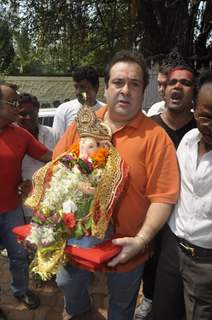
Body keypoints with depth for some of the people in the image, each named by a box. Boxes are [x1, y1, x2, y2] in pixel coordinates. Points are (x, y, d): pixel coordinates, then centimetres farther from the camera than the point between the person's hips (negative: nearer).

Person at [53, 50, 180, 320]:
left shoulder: (155, 137, -16)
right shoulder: (82, 125, -4)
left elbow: (163, 197, -18)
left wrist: (141, 240, -25)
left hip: (125, 248, -3)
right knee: (68, 284, 29)